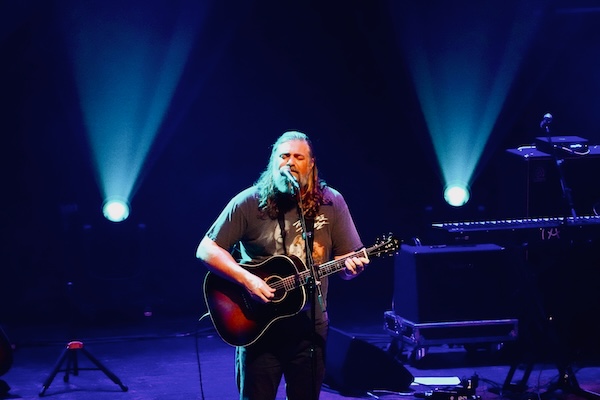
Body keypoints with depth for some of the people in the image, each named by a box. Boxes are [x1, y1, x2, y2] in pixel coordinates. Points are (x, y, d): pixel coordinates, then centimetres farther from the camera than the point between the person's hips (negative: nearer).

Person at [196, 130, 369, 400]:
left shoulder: (331, 203, 1)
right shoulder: (249, 202, -6)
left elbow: (346, 261, 5)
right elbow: (206, 250, -7)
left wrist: (351, 266, -19)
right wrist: (245, 279, -20)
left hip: (310, 326, 2)